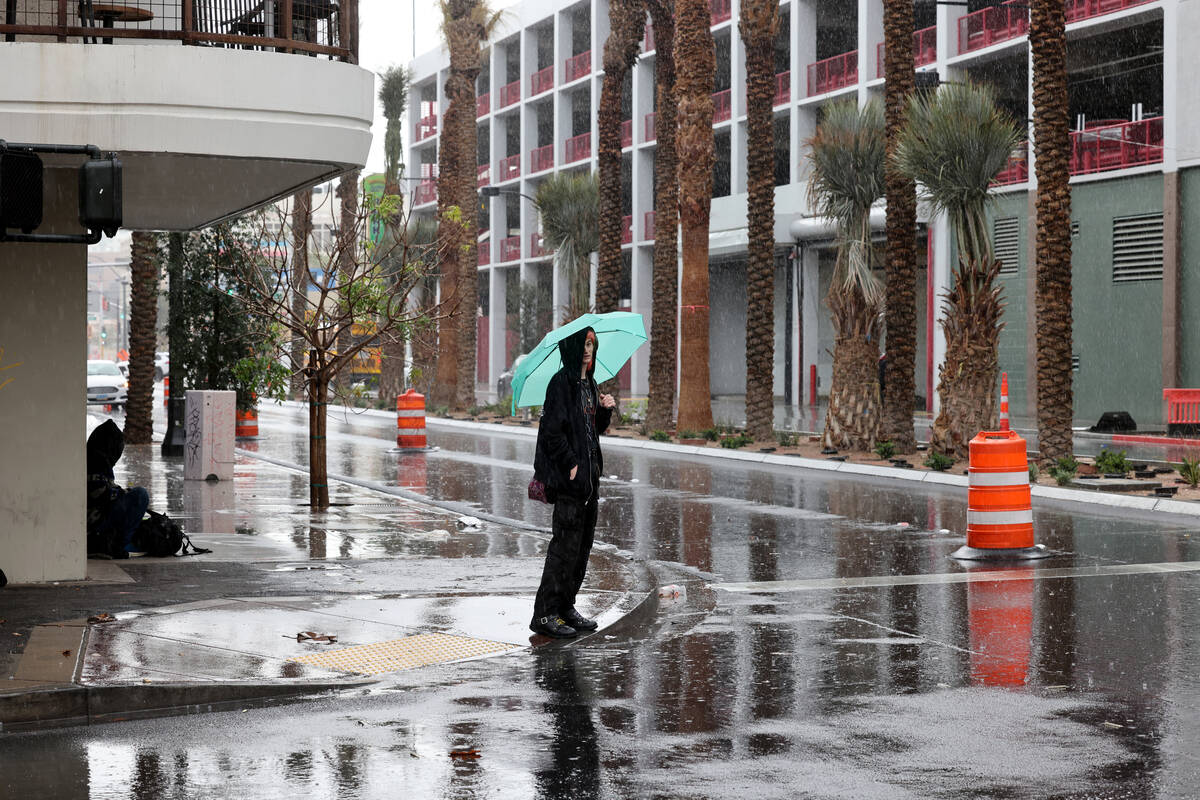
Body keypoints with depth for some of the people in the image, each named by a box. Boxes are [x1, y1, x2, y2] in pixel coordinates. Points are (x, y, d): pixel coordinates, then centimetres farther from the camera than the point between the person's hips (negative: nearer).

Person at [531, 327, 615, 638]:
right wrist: (571, 465, -18)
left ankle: (566, 607, 20)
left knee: (582, 544, 11)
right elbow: (553, 429, -18)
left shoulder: (588, 383, 15)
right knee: (566, 543, -8)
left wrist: (605, 410, 2)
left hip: (589, 475, 9)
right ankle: (544, 614, -3)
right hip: (569, 476, -9)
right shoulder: (561, 383, -12)